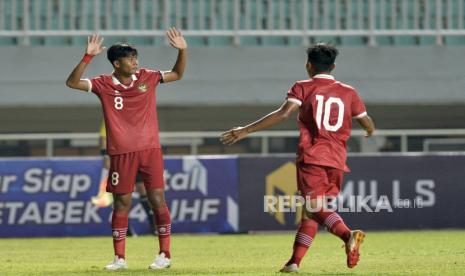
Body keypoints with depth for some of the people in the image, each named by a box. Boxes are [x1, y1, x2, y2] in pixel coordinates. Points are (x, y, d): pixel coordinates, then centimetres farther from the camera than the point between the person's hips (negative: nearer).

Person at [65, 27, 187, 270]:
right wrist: (88, 57, -23)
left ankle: (165, 255, 3)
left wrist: (182, 50, -2)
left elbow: (177, 74, 15)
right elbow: (72, 82, -13)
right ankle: (119, 258, 9)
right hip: (121, 153, -1)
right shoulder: (104, 84, -3)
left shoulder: (146, 77, 3)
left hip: (150, 149, 1)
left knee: (157, 199, -3)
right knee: (121, 203, 3)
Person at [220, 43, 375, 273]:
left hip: (311, 158, -4)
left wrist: (246, 131, -12)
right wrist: (371, 130, 44)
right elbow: (367, 123, 17)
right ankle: (295, 261, 10)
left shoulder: (303, 88, 2)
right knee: (310, 212, 13)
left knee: (316, 208, -12)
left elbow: (283, 114, -12)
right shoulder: (348, 92, 12)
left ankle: (348, 235, -38)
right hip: (336, 161, 4)